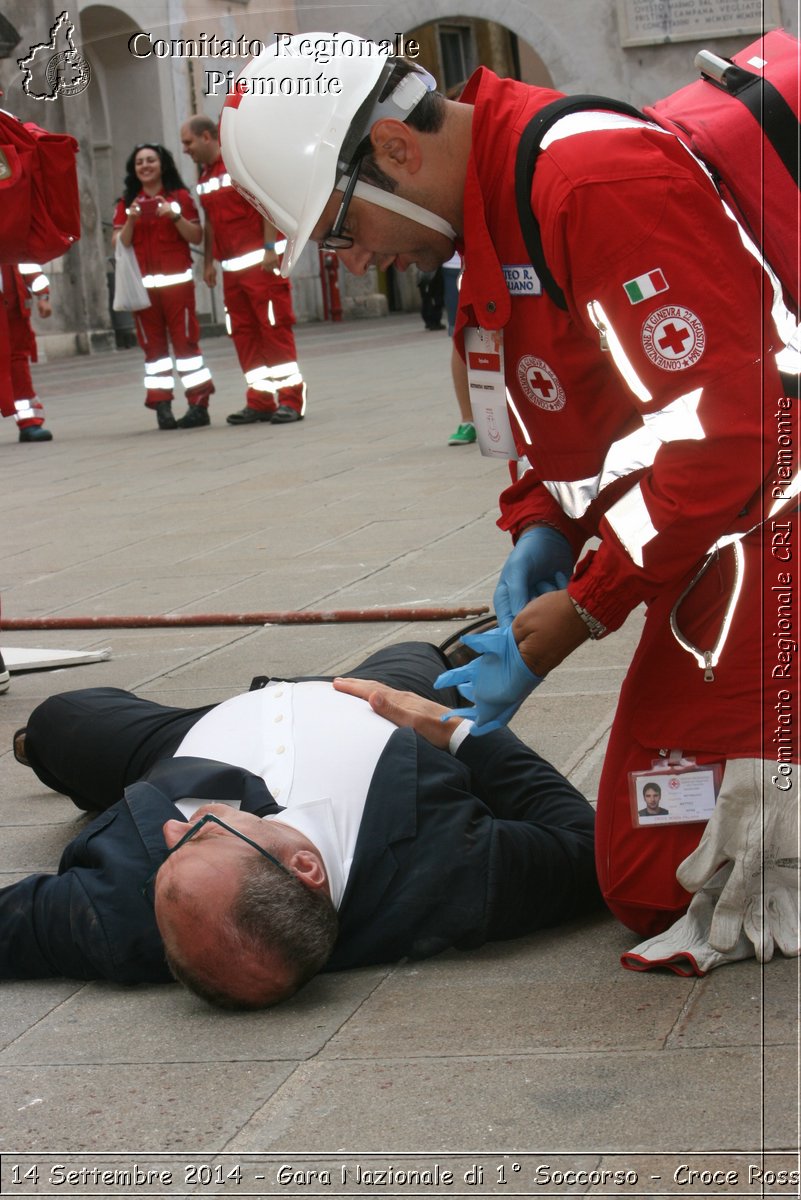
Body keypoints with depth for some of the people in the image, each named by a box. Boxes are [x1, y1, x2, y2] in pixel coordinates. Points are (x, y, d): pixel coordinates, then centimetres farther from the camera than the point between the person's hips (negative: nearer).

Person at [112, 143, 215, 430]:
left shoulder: (180, 197, 7)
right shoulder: (126, 203, 13)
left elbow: (196, 237, 1)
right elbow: (118, 244, 6)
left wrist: (174, 216, -13)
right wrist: (131, 220, -10)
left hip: (176, 278, -2)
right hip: (142, 284, 2)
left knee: (185, 339, -4)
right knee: (152, 343, 0)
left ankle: (199, 405, -4)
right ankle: (162, 406, 0)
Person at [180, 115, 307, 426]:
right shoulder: (205, 176, 16)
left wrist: (270, 248, -18)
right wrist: (209, 263, 16)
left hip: (260, 261, -8)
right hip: (231, 267, 8)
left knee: (275, 327, -8)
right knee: (243, 333, 5)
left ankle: (291, 400, -6)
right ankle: (260, 401, 9)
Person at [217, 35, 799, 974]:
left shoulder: (598, 181, -23)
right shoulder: (491, 215, 10)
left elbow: (721, 428, -27)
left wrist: (583, 609, -17)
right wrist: (541, 536, -1)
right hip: (702, 554, 10)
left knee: (657, 886, -9)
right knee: (644, 881, 10)